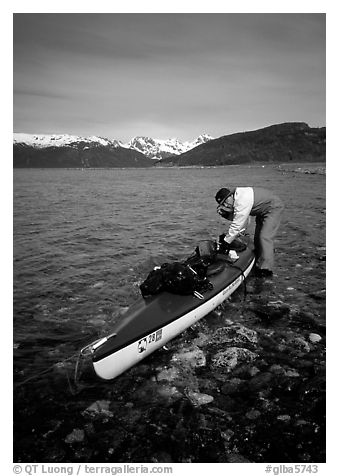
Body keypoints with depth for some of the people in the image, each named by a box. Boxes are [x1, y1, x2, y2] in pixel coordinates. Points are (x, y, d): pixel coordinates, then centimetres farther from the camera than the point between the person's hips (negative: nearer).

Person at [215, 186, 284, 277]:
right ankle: (258, 264, 22)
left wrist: (226, 242, -30)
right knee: (257, 237, 12)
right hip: (262, 210, 10)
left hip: (273, 208, -10)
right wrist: (224, 213, -17)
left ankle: (266, 269, -14)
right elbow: (235, 218, 2)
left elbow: (237, 224, -35)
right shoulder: (235, 197, -4)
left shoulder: (242, 200, -34)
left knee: (264, 237, -17)